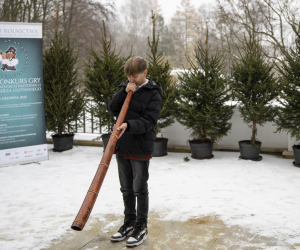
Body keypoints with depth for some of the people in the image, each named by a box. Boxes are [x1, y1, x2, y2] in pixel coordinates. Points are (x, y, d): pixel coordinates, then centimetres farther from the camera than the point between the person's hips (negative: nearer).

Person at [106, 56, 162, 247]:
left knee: (140, 189, 3)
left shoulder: (153, 93, -7)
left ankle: (142, 228, 16)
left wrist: (129, 125, -31)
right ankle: (129, 222, 29)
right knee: (126, 189, 15)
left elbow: (149, 121, -16)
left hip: (141, 148, -5)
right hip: (122, 147, 5)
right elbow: (111, 109, 3)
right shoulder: (126, 88, 10)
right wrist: (124, 92, -10)